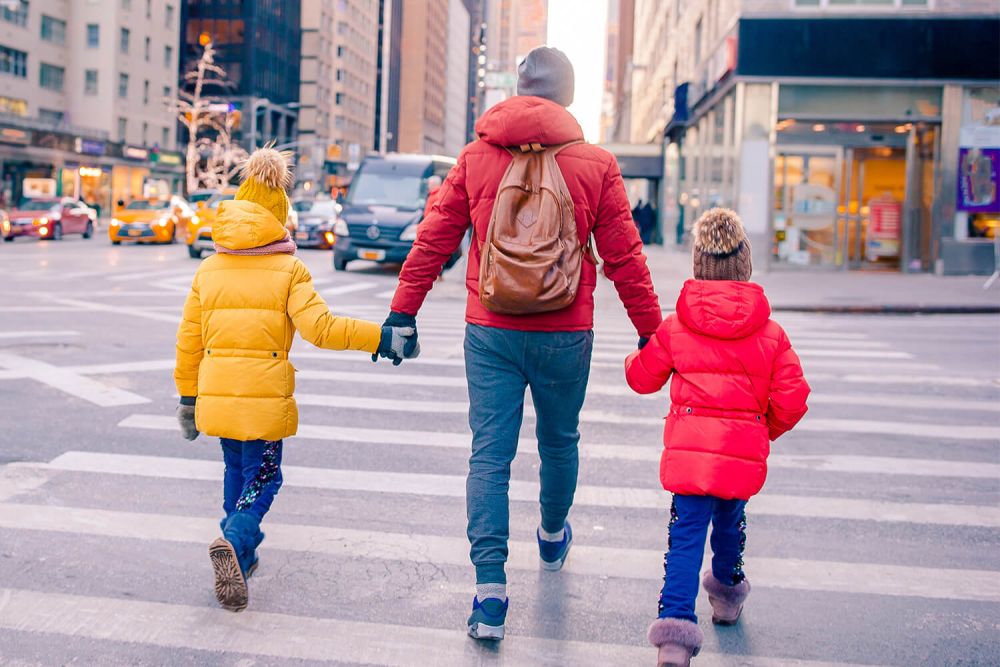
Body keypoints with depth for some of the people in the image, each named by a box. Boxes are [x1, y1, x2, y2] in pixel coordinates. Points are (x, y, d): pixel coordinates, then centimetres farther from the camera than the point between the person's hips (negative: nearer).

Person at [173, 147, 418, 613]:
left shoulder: (209, 270, 8)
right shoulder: (289, 270, -4)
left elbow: (188, 343, 11)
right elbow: (319, 328, -16)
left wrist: (188, 397, 20)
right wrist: (379, 338, -12)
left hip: (217, 394, 4)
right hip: (265, 395, -4)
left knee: (237, 471, 23)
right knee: (263, 478, 6)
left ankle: (241, 555, 24)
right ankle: (235, 541, -20)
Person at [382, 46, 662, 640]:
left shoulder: (476, 157, 1)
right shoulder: (596, 164, -4)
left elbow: (434, 240, 2)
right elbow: (624, 258, -1)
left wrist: (404, 311, 9)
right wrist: (652, 330, 8)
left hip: (490, 333, 1)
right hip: (565, 335, 0)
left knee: (490, 455, 2)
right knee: (560, 442, 21)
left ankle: (490, 590, -4)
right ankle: (554, 537, 45)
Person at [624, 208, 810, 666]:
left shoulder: (674, 328, -2)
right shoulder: (771, 334, -1)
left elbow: (642, 378, 10)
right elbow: (792, 399, -1)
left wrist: (633, 360, 33)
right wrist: (767, 429, 18)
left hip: (689, 451, -1)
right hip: (745, 453, 2)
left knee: (686, 536, -1)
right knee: (730, 523, 24)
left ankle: (676, 622, -15)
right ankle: (727, 593, 47)